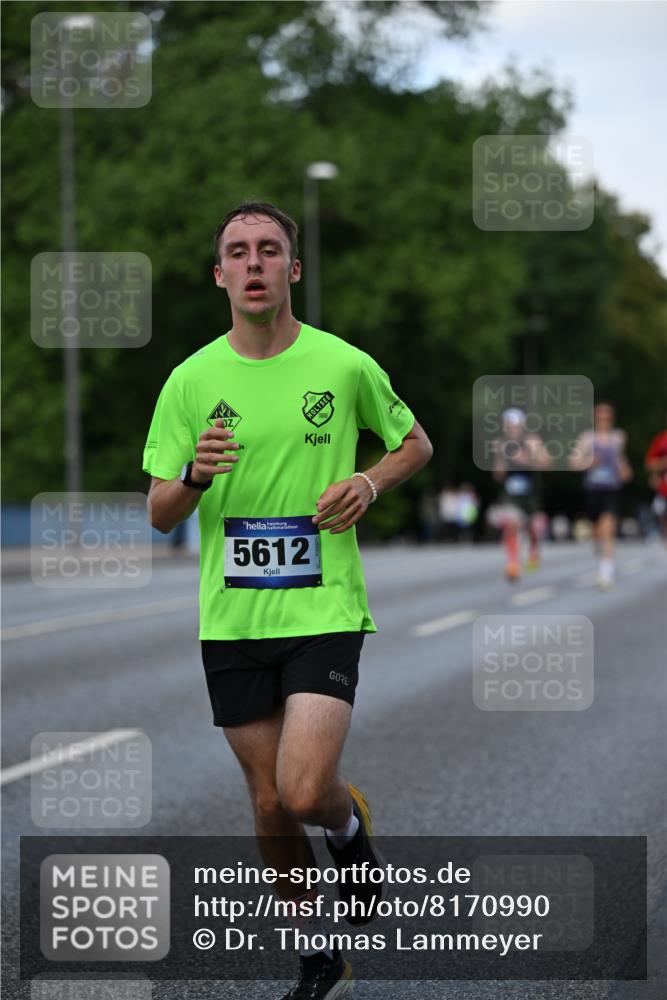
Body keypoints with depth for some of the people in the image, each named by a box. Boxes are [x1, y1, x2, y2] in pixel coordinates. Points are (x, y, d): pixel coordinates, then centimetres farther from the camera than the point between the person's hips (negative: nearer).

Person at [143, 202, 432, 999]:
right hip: (231, 621, 3)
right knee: (269, 806, 8)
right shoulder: (191, 380, 1)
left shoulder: (345, 365, -3)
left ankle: (351, 826, 20)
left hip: (324, 611, -2)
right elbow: (160, 514, 4)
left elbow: (415, 443, 14)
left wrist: (368, 483, -7)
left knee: (304, 791, -17)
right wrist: (194, 475, -18)